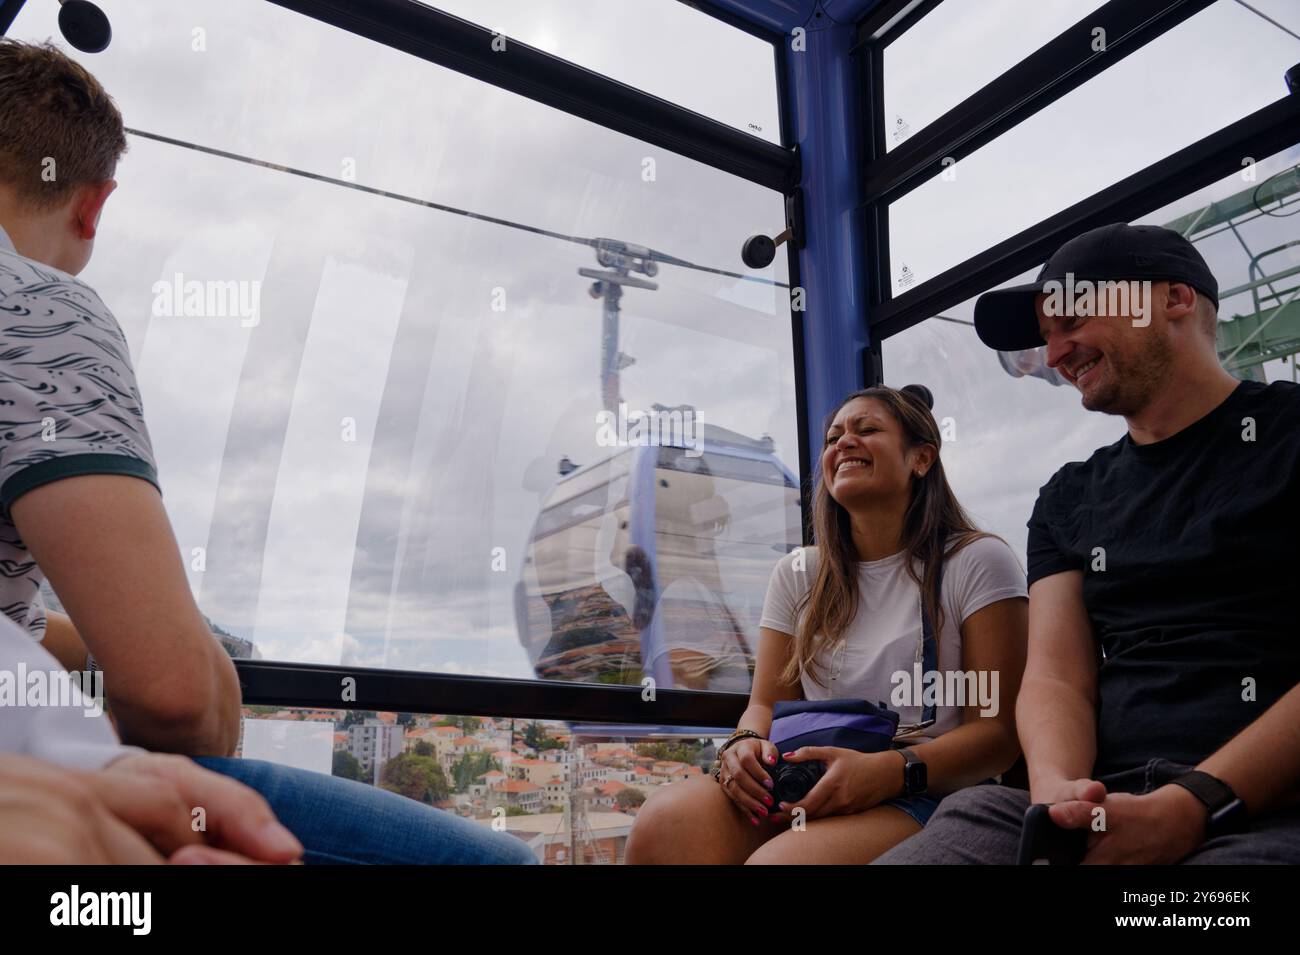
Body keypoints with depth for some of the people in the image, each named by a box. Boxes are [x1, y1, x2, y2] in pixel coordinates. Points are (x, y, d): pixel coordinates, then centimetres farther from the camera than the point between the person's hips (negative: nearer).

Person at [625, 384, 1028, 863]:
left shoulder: (978, 562, 1)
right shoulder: (797, 574, 16)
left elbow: (998, 730, -5)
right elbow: (766, 703, 14)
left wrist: (890, 771, -23)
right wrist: (744, 744, -11)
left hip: (923, 800, -3)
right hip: (811, 791, 4)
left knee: (778, 859, -36)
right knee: (665, 820, -28)